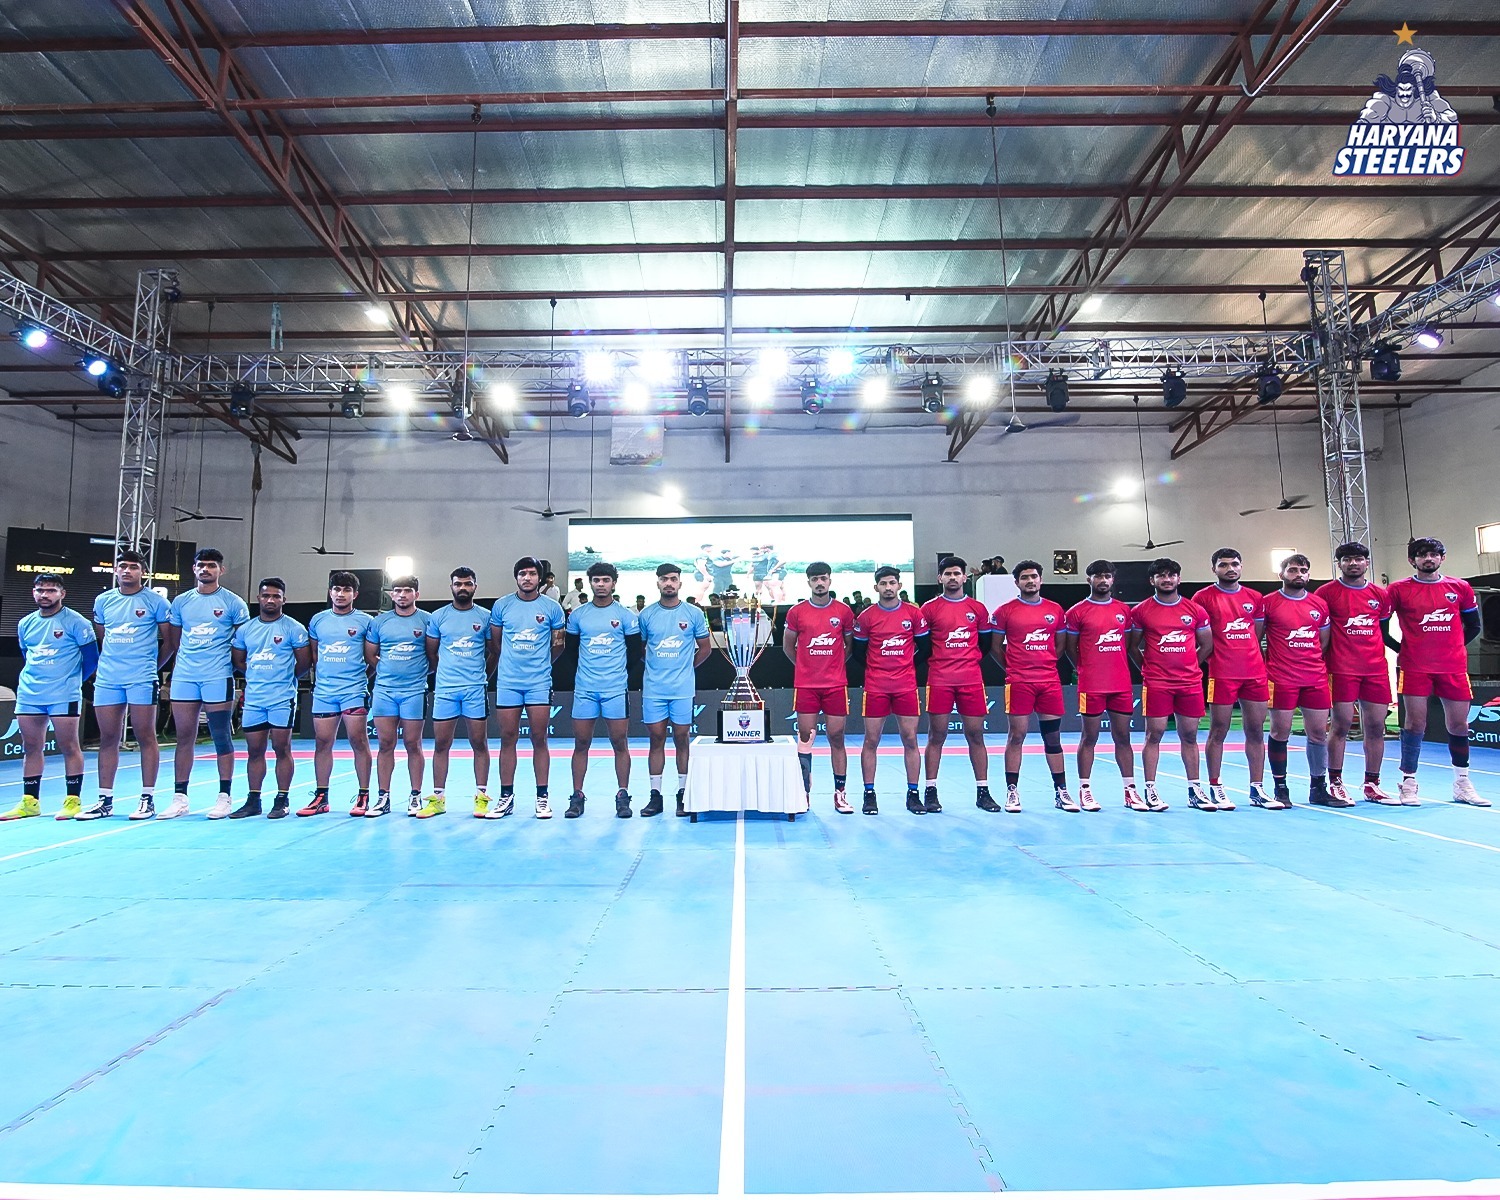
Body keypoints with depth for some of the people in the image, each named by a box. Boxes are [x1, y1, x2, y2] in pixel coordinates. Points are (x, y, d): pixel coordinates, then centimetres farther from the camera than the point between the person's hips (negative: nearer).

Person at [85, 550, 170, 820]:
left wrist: (153, 666, 5)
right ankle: (105, 800, 15)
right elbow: (101, 638, 23)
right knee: (108, 738, 8)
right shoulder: (103, 600, 12)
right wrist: (107, 662, 16)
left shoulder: (156, 601, -1)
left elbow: (169, 640, 3)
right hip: (107, 678, 5)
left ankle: (148, 798, 6)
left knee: (145, 736, 0)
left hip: (142, 678, -5)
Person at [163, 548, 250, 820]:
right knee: (184, 737, 6)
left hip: (218, 677, -4)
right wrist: (171, 674, 11)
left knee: (221, 737, 0)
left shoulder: (233, 603, 1)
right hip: (184, 676, 4)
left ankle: (223, 797, 6)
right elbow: (173, 643, 17)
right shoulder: (181, 602, 13)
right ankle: (179, 798, 14)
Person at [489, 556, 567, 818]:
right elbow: (495, 643, 13)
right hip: (507, 681, 1)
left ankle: (542, 797, 10)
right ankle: (506, 797, 14)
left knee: (539, 739, 2)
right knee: (508, 739, 5)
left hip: (539, 682, -1)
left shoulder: (552, 607, 2)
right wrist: (509, 663, 13)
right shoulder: (502, 605, 5)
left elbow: (558, 645, 9)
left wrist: (542, 663, 0)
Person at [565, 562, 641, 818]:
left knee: (620, 743, 2)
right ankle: (577, 796, 14)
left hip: (616, 688, -2)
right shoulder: (577, 615, 8)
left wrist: (617, 670, 8)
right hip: (584, 688, 2)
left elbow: (635, 651, 6)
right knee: (581, 743, 4)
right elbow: (572, 648, 17)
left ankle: (623, 796, 11)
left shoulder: (626, 615, 2)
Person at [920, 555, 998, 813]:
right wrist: (935, 663, 0)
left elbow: (985, 644, 17)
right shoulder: (929, 609, 2)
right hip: (939, 681, -2)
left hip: (972, 680, 2)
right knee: (936, 736, 1)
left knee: (976, 735, 5)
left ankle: (982, 791, 14)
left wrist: (971, 663, 9)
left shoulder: (978, 608, 9)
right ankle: (930, 791, 8)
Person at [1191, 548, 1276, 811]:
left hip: (1255, 673, 5)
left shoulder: (1255, 598, 12)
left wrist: (1257, 660, 10)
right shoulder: (1203, 597, -2)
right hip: (1222, 675, -5)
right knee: (1218, 732, 0)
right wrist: (1213, 657, -5)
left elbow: (1257, 635, 19)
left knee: (1256, 731, 8)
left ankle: (1257, 789, 16)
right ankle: (1216, 788, 7)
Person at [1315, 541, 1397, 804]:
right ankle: (1335, 783, 5)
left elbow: (1383, 629, 22)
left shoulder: (1380, 594, 11)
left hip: (1376, 669, 5)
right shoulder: (1327, 592, -2)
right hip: (1342, 670, -4)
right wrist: (1326, 658, -2)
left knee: (1376, 726, 6)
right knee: (1341, 725, -3)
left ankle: (1372, 785, 16)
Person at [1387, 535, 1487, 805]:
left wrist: (1454, 647, 7)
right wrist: (1402, 650, 0)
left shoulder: (1460, 588, 8)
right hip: (1414, 668, -3)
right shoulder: (1398, 589, -1)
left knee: (1459, 724, 8)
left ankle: (1462, 784, 22)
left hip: (1454, 667, 3)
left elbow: (1473, 626, 17)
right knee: (1415, 723, -3)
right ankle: (1408, 783, 6)